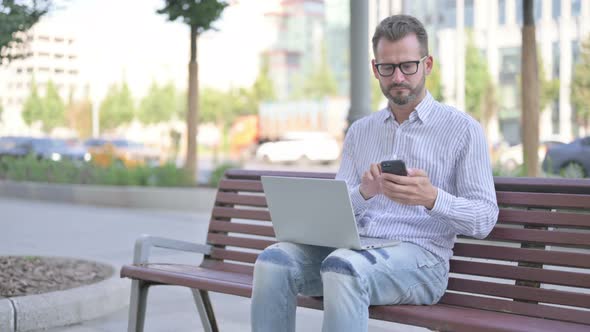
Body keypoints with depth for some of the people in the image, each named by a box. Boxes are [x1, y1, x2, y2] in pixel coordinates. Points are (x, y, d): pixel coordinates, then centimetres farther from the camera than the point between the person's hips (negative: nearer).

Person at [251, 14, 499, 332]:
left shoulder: (463, 128, 4)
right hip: (352, 248, 5)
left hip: (418, 256, -4)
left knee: (343, 268, -37)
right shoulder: (360, 131, 18)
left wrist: (431, 198, -21)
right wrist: (363, 193, -13)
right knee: (274, 261, -24)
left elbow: (484, 218, -1)